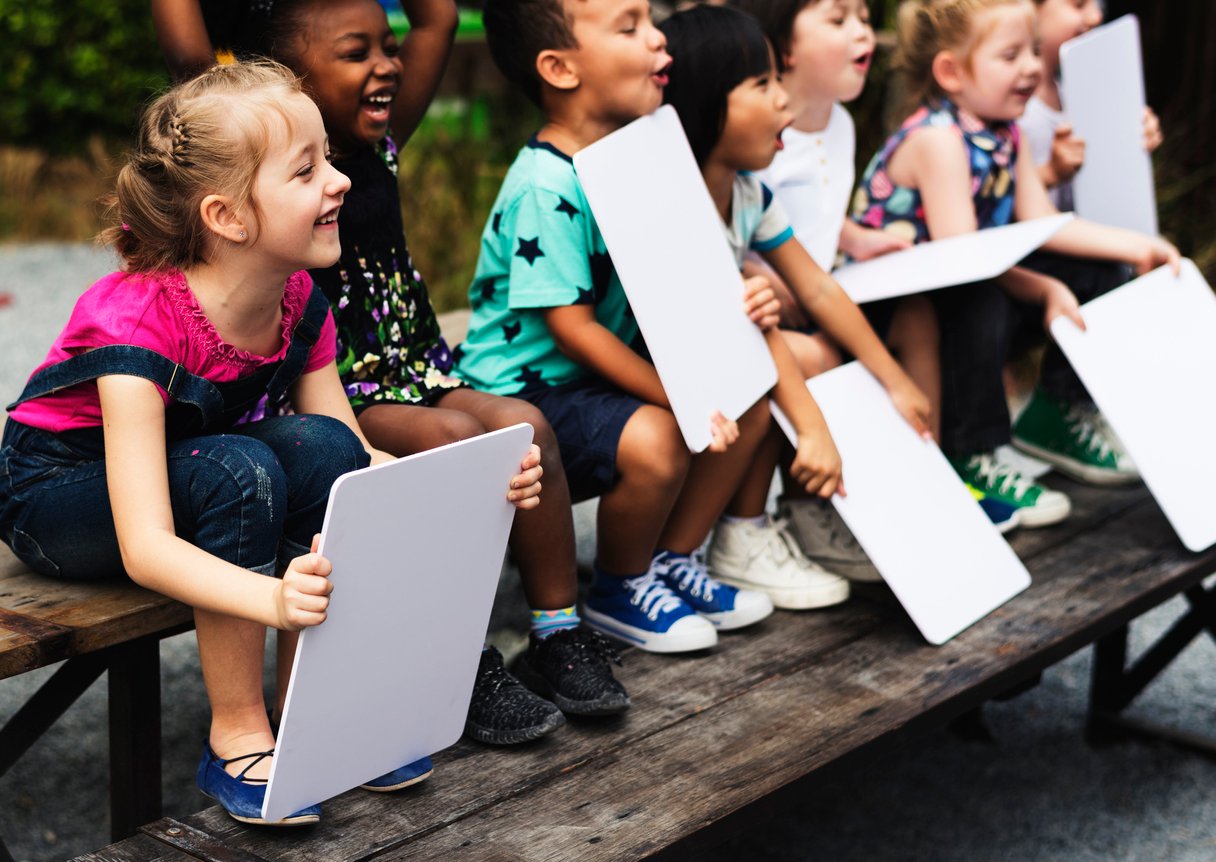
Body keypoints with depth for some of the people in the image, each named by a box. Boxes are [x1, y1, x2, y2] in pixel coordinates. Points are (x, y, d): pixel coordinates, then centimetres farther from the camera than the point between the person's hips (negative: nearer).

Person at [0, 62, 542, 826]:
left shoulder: (299, 304, -13)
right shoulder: (138, 326, -33)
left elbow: (357, 464, -6)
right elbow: (145, 548, -39)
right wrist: (275, 599, -57)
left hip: (191, 474, 6)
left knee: (323, 446, -23)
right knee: (239, 468, -34)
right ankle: (237, 739, -19)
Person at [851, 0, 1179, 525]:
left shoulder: (1003, 131, 4)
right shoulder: (937, 137, -24)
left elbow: (1043, 224, 3)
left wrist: (1137, 247, -3)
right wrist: (1045, 290, -34)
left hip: (968, 284, 9)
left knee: (1093, 275, 8)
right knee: (982, 303, -38)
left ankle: (1058, 415, 19)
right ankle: (969, 460, -23)